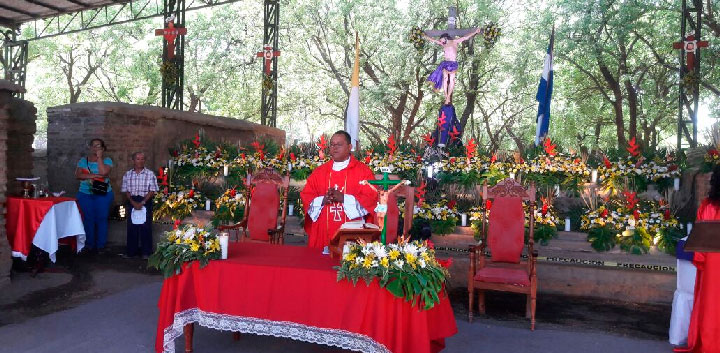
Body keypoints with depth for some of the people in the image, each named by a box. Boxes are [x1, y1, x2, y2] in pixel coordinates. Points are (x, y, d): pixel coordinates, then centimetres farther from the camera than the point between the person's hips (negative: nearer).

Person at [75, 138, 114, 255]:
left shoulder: (107, 160, 3)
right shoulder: (83, 160, 9)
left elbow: (104, 172, -15)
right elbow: (78, 175, -3)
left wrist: (99, 158, -10)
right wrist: (93, 176, -14)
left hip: (103, 194, -2)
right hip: (85, 194, 2)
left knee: (101, 219, -1)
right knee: (88, 219, 3)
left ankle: (100, 246, 7)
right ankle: (89, 245, 13)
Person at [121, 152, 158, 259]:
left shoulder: (150, 174, -2)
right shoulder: (127, 174, 7)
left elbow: (152, 191, -5)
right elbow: (126, 191, 5)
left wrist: (142, 203, -12)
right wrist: (133, 203, -9)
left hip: (146, 202, -2)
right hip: (132, 202, 2)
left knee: (146, 227, -2)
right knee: (131, 226, 4)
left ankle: (146, 252, 5)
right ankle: (131, 251, 13)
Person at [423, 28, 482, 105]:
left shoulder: (454, 42, 6)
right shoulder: (443, 44, 18)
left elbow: (465, 37, 4)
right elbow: (433, 40, 27)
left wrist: (475, 32, 1)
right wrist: (425, 36, 34)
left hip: (453, 64, -4)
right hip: (445, 63, 4)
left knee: (451, 80, -6)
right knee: (445, 78, -9)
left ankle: (448, 97, -6)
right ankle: (446, 96, -11)